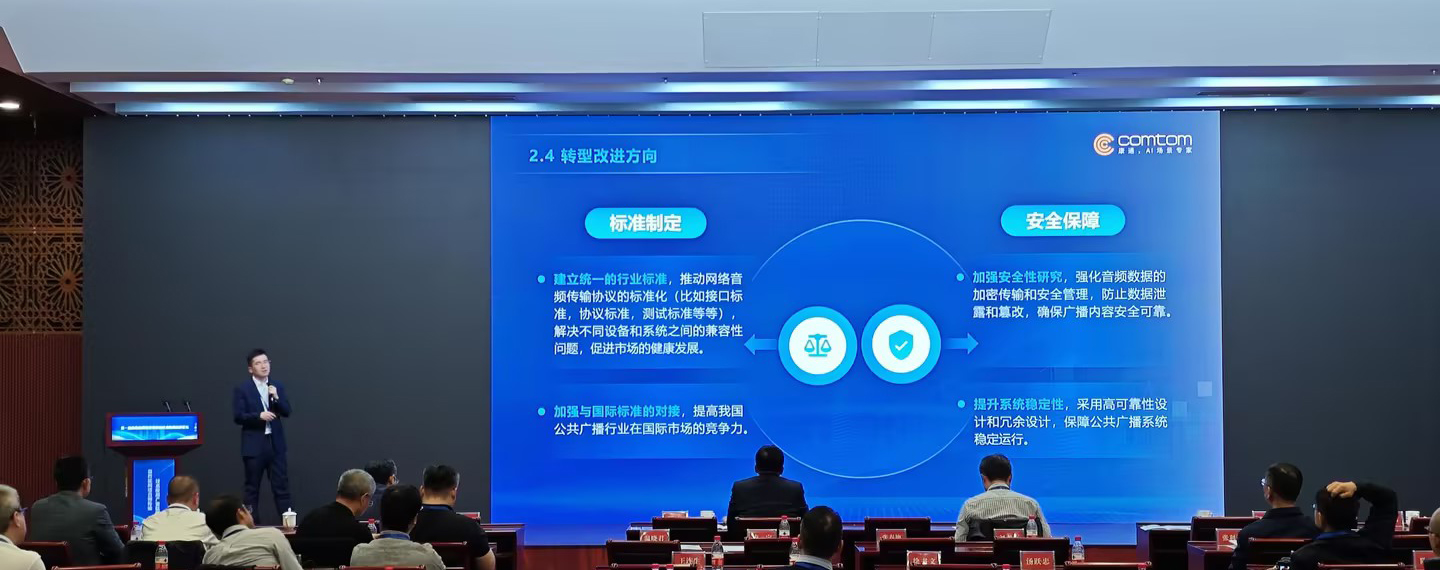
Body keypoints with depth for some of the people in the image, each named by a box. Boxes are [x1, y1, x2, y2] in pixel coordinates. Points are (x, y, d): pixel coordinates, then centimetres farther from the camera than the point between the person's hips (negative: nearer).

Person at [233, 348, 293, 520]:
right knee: (252, 487, 4)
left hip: (276, 443, 3)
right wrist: (259, 415, -21)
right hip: (254, 445, -3)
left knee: (282, 485, 2)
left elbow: (287, 412, 4)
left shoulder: (278, 387, 10)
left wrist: (276, 397, -12)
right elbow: (238, 416, -8)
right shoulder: (242, 389, -2)